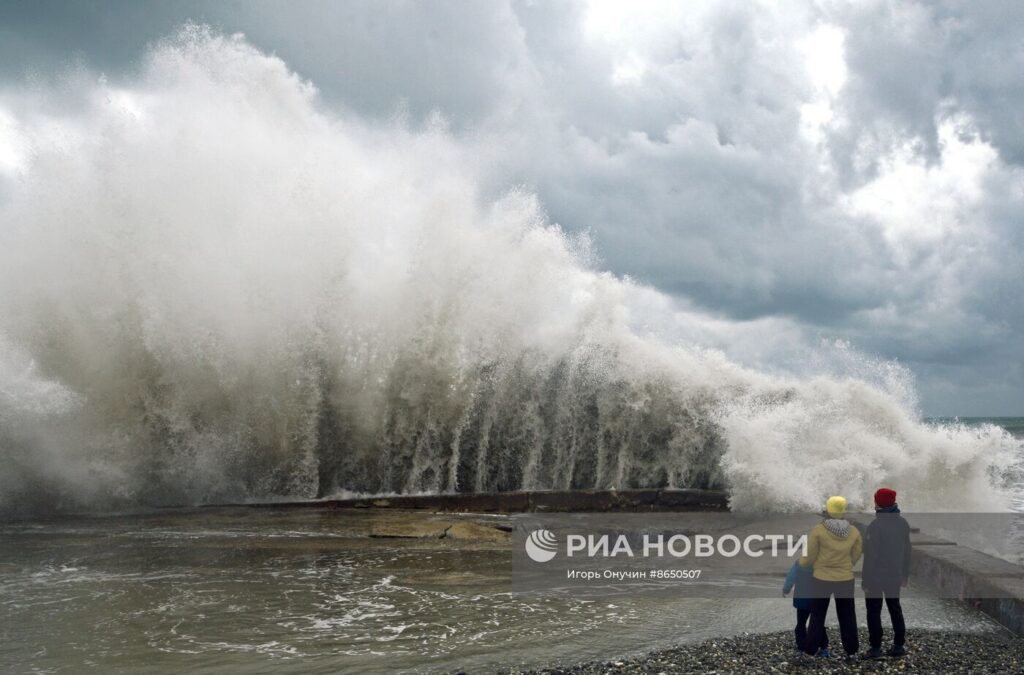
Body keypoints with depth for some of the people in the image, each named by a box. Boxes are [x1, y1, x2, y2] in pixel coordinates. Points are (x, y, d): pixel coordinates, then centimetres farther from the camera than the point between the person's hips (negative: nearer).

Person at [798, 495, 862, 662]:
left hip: (821, 580, -2)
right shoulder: (854, 532, -5)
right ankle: (851, 652, 21)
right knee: (847, 617, 16)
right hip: (845, 580, 2)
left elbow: (809, 557, -9)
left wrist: (800, 564, 13)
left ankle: (810, 652, 13)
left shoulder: (817, 531, -15)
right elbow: (854, 557, 3)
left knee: (817, 617, 11)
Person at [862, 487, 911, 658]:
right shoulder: (902, 523, 1)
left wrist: (865, 580, -14)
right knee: (895, 609, 17)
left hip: (875, 577, -6)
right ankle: (899, 644, 19)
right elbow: (906, 551, 8)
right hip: (895, 576, 6)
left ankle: (876, 647, 2)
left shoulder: (875, 525, -20)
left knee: (874, 612, 2)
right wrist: (905, 574, 17)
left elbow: (871, 555, -20)